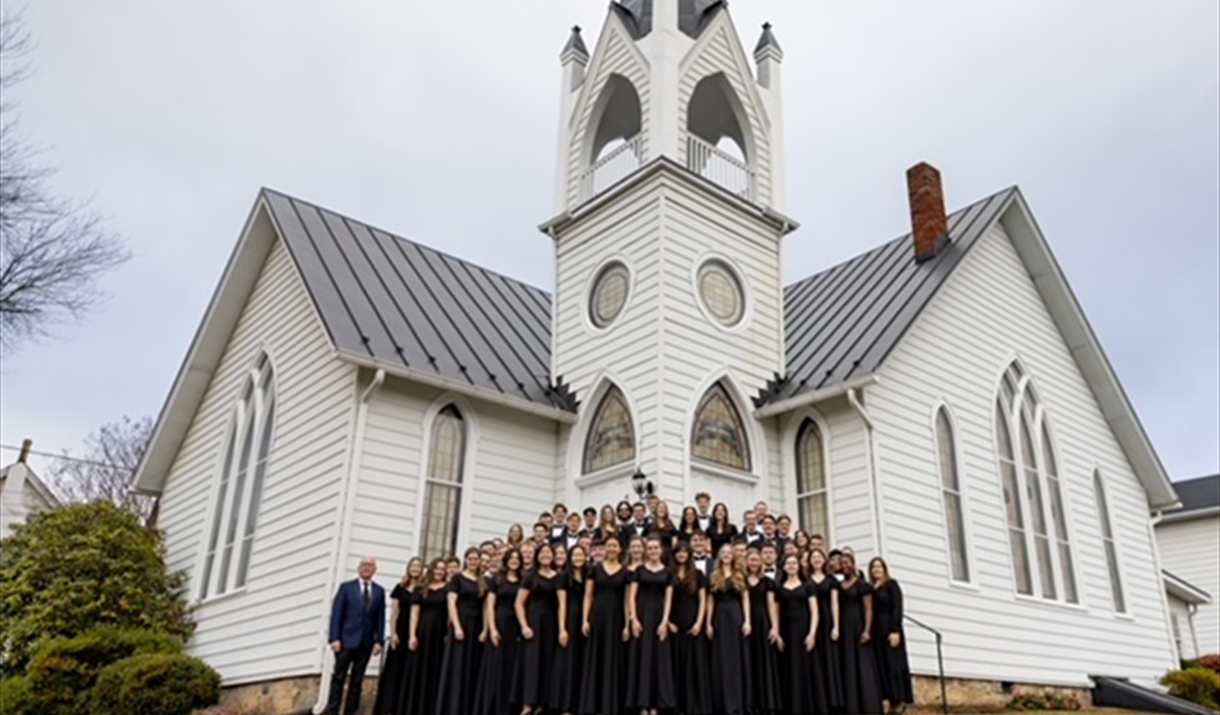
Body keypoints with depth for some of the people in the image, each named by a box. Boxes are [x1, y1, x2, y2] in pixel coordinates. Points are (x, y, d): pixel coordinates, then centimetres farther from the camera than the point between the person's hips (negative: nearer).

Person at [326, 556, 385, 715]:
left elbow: (380, 618, 6)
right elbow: (336, 614, -1)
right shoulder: (346, 587, 4)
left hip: (366, 642, 2)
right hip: (346, 640, -2)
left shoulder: (379, 591, 9)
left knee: (357, 681, 5)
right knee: (339, 678, -1)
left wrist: (379, 640, -3)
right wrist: (335, 638, -10)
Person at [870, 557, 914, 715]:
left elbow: (897, 608, -9)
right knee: (881, 665, 3)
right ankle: (892, 701, 6)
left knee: (894, 663, -6)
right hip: (876, 630, 6)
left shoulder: (891, 584, 0)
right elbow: (870, 611, 12)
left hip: (889, 628, -6)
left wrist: (895, 630, -18)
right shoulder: (870, 588, 15)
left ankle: (900, 700, -2)